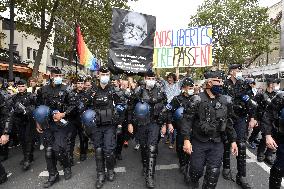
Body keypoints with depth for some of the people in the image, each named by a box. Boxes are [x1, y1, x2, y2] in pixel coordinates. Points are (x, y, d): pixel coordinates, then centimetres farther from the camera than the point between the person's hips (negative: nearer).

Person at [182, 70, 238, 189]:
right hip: (198, 142, -3)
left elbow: (229, 122, 11)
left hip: (217, 144, 3)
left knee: (214, 172, 6)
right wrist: (186, 139, -18)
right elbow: (187, 120, -12)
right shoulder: (197, 100, -11)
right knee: (196, 169, 9)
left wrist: (233, 141, 11)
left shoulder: (226, 101, 3)